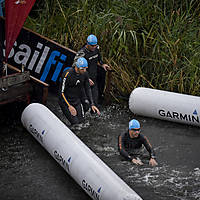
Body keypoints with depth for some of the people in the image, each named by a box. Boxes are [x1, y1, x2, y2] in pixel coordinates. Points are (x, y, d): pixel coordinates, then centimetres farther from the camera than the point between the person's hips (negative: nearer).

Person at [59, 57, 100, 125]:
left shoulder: (84, 73, -6)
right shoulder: (67, 74, -24)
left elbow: (87, 89, 6)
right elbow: (61, 92, -19)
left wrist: (92, 104, -1)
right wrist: (69, 106, -24)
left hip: (77, 101, 6)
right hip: (66, 102, -6)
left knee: (81, 122, 0)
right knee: (75, 123, -15)